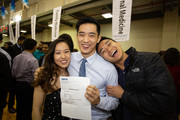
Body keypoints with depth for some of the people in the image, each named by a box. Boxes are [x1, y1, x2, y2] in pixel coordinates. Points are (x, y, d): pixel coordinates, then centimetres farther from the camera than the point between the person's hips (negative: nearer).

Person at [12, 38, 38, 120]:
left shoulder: (16, 58, 0)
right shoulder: (33, 60, -21)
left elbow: (13, 74, 8)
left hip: (18, 85, 7)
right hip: (28, 86, -6)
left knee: (19, 107, 22)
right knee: (28, 109, 10)